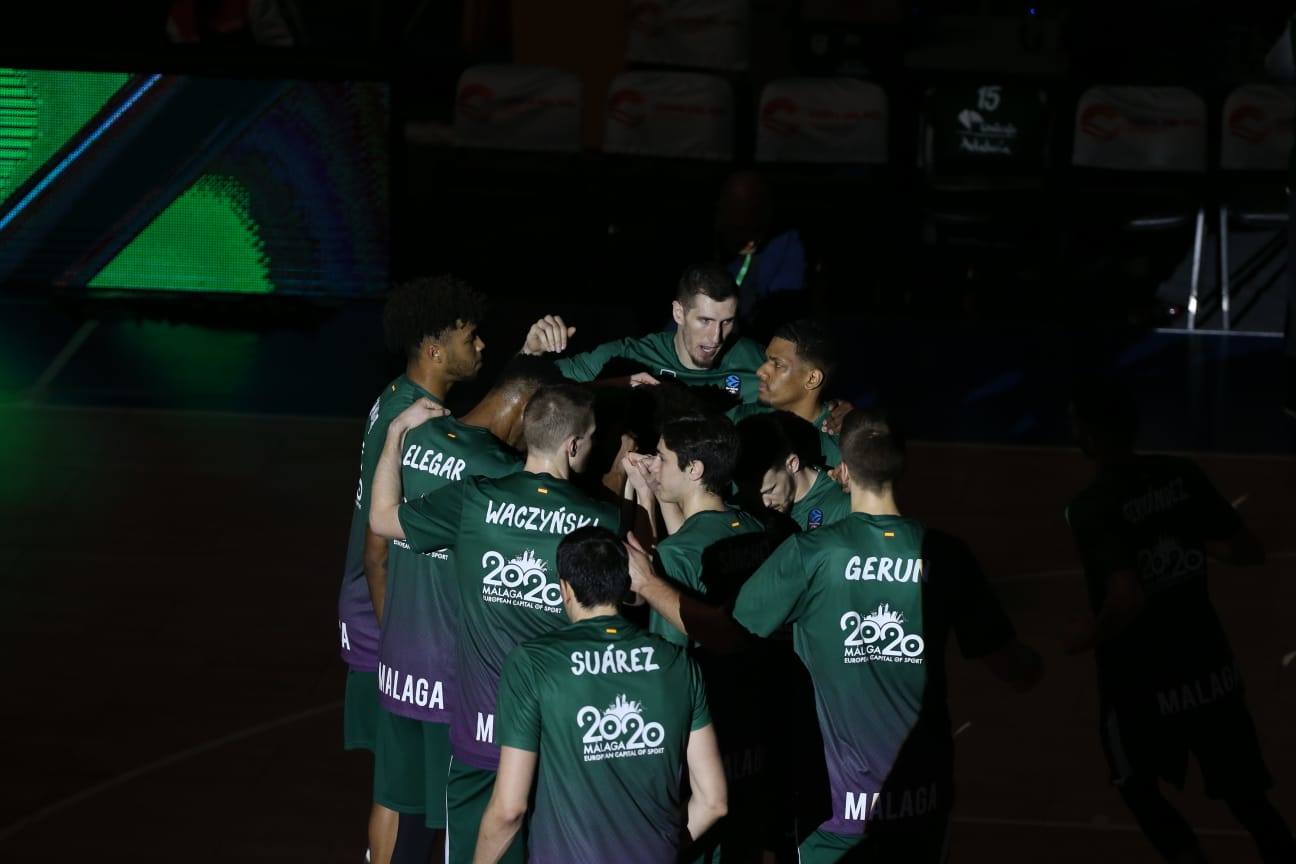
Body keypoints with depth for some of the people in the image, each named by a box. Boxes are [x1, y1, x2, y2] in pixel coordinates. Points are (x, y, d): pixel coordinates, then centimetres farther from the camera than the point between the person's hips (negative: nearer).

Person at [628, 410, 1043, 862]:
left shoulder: (810, 553, -13)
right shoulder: (945, 555, -6)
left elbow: (725, 629, -8)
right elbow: (1003, 657, 3)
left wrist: (647, 583, 6)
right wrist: (1033, 666, 27)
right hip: (923, 793, 2)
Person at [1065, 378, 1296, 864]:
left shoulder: (1091, 508, -20)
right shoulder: (1181, 476, -4)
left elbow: (1127, 600, -32)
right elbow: (1250, 552, 3)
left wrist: (1088, 637, -13)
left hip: (1142, 682, -4)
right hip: (1209, 667, 4)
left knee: (1137, 788, 23)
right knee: (1247, 799, 12)